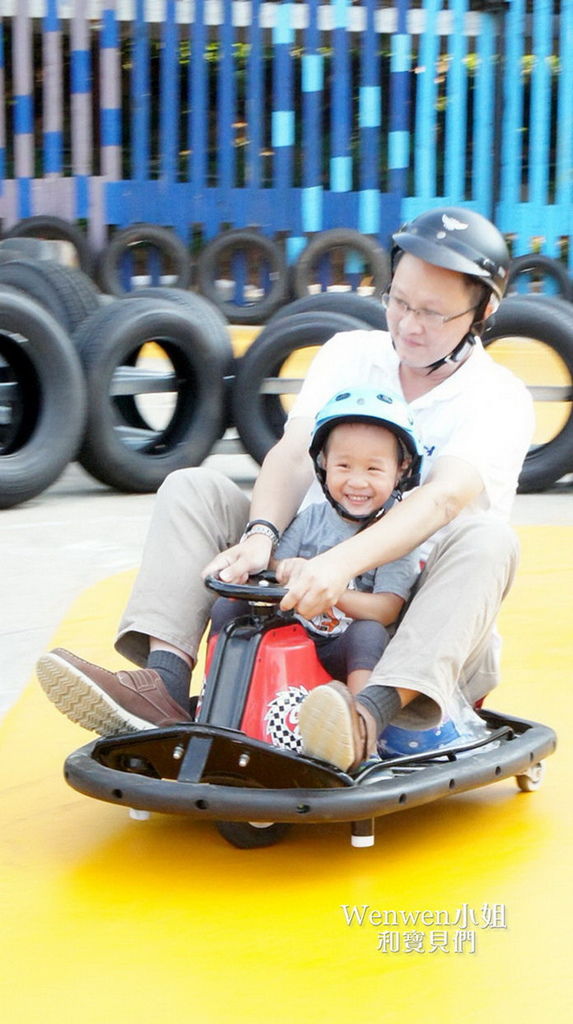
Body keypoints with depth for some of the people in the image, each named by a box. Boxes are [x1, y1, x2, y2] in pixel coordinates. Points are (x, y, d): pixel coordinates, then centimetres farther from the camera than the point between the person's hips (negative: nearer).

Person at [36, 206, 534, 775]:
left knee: (485, 537, -34)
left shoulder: (501, 400, -8)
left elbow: (444, 498, -27)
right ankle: (165, 683, -30)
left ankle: (370, 716, -54)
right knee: (192, 488, -10)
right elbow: (293, 456, -8)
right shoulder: (348, 353, 6)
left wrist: (342, 563, -44)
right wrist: (260, 534, -30)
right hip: (311, 598, 4)